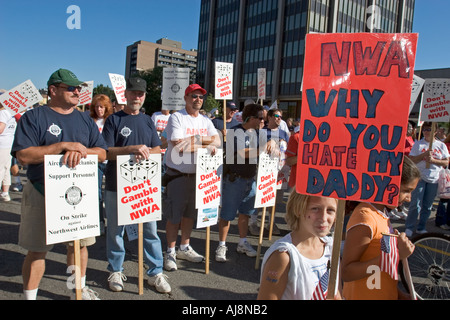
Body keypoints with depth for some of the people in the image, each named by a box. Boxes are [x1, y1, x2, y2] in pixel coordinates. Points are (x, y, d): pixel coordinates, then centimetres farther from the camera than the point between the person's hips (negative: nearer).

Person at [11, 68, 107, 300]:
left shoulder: (85, 120, 11)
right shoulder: (33, 117, -3)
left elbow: (102, 153, 3)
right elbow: (23, 156, -15)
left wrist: (80, 151, -17)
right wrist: (64, 145, -20)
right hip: (42, 194, -4)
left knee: (80, 243, 13)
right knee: (37, 249, 4)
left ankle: (81, 288, 33)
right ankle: (30, 296, 21)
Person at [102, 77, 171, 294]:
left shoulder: (147, 121, 12)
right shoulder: (114, 119, -1)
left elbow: (158, 150, 9)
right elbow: (106, 152, -9)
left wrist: (145, 152, -13)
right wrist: (133, 148, -22)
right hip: (116, 186, -2)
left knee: (150, 229, 5)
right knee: (115, 229, 10)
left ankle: (155, 273, 18)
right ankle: (116, 271, 28)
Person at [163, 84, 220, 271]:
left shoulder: (205, 121, 12)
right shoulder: (177, 118, -7)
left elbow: (217, 142, -2)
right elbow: (179, 146, -19)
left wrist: (195, 139, -17)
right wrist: (203, 143, -10)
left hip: (197, 174, 6)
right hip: (177, 174, -6)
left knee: (191, 213, 15)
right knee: (174, 215, 1)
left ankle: (184, 248, 32)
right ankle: (170, 253, 16)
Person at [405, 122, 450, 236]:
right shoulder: (418, 144, 3)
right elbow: (411, 160, -3)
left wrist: (432, 160, -13)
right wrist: (424, 155, -16)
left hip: (434, 179, 2)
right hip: (419, 177, -2)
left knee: (428, 206, 8)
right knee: (416, 204, -7)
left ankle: (421, 228, 21)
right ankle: (409, 227, 4)